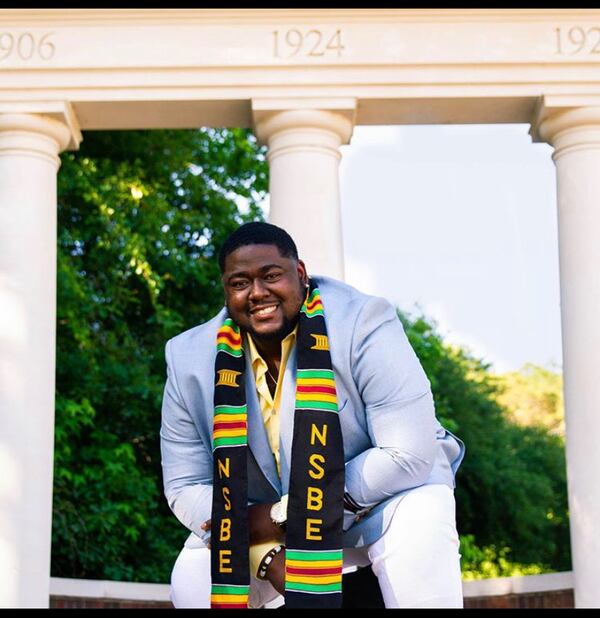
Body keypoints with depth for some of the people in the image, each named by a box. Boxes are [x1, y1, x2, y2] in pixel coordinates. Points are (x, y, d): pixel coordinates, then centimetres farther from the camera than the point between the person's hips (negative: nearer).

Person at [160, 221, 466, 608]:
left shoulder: (364, 324, -23)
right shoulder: (190, 360, -12)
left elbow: (410, 456, -27)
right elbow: (186, 486, -8)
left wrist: (282, 514, -28)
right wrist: (268, 554, -27)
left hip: (387, 492, -3)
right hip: (270, 527, 4)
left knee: (417, 529, -35)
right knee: (193, 583, -18)